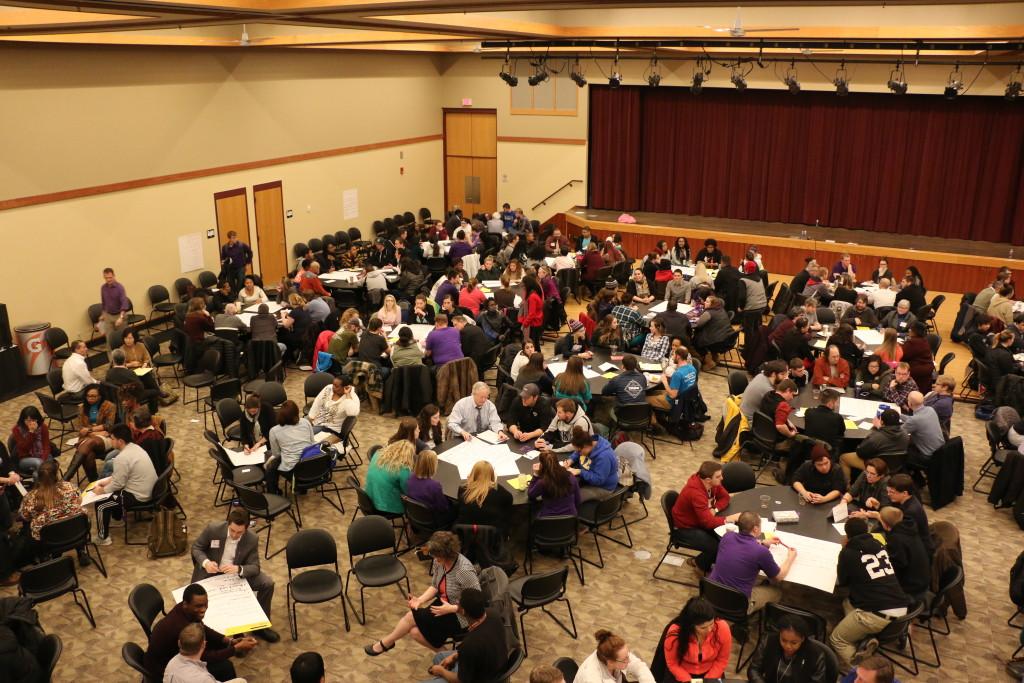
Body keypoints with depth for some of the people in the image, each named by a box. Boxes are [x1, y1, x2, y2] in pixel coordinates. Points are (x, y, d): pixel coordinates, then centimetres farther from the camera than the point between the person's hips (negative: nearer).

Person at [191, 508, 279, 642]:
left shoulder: (252, 539, -19)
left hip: (237, 574, 1)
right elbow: (196, 547, -7)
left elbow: (255, 567, -17)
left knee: (267, 583, -16)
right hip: (211, 573, -1)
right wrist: (205, 562, -28)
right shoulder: (213, 529, -22)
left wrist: (238, 569, -40)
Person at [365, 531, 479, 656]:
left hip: (459, 617, -8)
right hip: (442, 603, 8)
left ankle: (385, 643, 16)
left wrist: (451, 608, -28)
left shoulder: (465, 571, -31)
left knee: (411, 616, -11)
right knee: (414, 632, -10)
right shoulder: (439, 560, -8)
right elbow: (435, 586, 7)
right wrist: (420, 600, -11)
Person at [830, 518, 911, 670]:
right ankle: (865, 641, 6)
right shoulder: (878, 545, 14)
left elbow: (841, 582, 13)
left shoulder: (848, 552, -2)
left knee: (836, 639, 16)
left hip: (877, 613, -7)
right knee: (848, 602, 30)